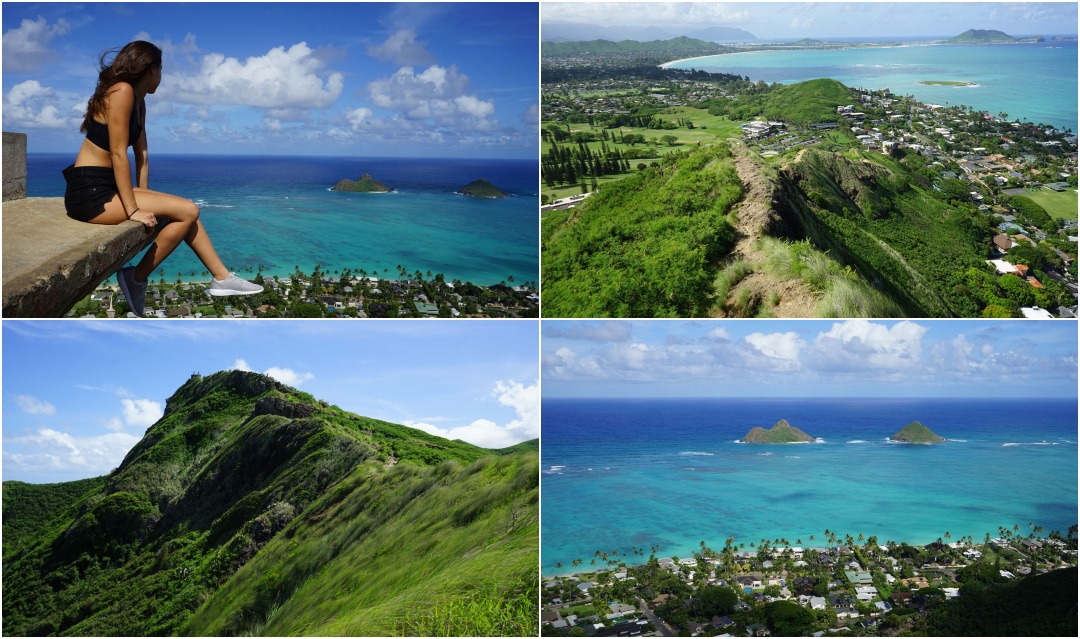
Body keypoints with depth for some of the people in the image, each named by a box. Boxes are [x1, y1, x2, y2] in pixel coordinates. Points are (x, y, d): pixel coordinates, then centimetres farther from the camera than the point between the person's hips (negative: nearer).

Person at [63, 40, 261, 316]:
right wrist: (133, 210, -19)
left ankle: (222, 278, 12)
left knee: (187, 212, 9)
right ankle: (137, 279, -3)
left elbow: (141, 153, 12)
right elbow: (118, 153, -19)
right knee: (187, 211, -12)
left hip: (106, 189, 9)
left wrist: (143, 198, 3)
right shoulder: (122, 91, -15)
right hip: (89, 193, -9)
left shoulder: (138, 101, 14)